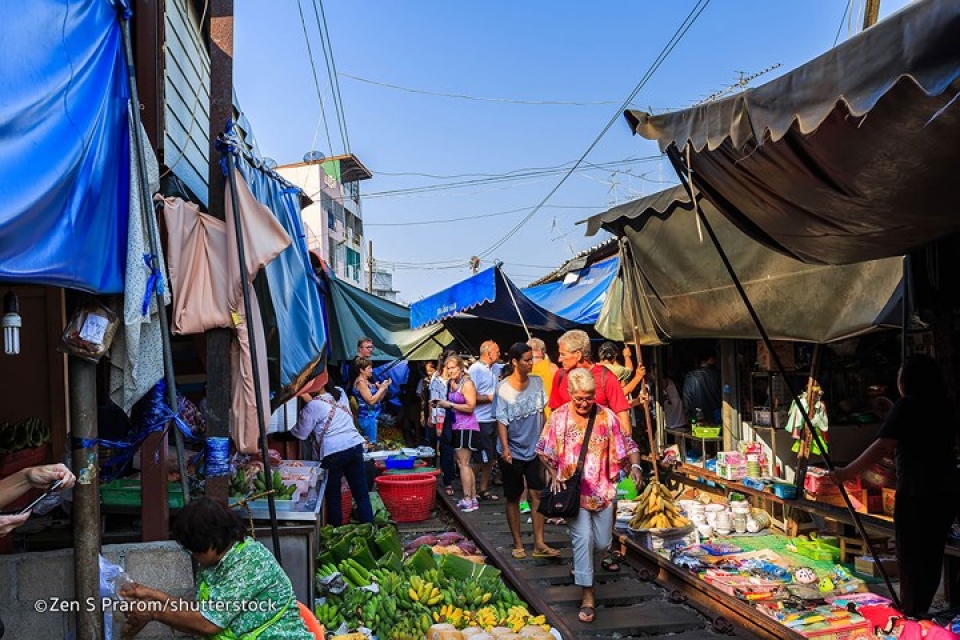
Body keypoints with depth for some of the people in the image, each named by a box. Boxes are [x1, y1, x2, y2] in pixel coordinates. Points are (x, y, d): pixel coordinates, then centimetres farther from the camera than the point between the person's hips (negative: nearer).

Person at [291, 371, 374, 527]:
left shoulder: (312, 407, -7)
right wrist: (310, 401, 21)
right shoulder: (340, 393, 10)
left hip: (333, 453, -5)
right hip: (355, 445, 5)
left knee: (333, 496, 11)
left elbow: (301, 433, 1)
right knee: (362, 493, 8)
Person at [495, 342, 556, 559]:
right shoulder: (503, 388, -14)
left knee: (537, 494, 0)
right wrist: (505, 448, -27)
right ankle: (518, 544, 21)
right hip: (512, 452, -3)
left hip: (534, 449, 3)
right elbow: (501, 421, -16)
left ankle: (539, 544, 7)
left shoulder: (537, 382, -1)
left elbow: (541, 413, 8)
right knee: (513, 498, 9)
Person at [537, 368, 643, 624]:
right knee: (583, 537, -13)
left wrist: (635, 465, -15)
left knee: (602, 542, 10)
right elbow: (544, 452, 4)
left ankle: (584, 559, 46)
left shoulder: (607, 416, -5)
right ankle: (587, 594, -1)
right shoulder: (558, 417, -6)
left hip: (602, 488, 2)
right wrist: (554, 475, -6)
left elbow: (627, 446, 2)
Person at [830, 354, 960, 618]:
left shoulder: (908, 406, -15)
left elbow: (881, 448, -23)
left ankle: (911, 618, 13)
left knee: (911, 559, 5)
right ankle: (921, 612, 29)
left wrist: (846, 472, -18)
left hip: (916, 496, -7)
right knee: (931, 556, 17)